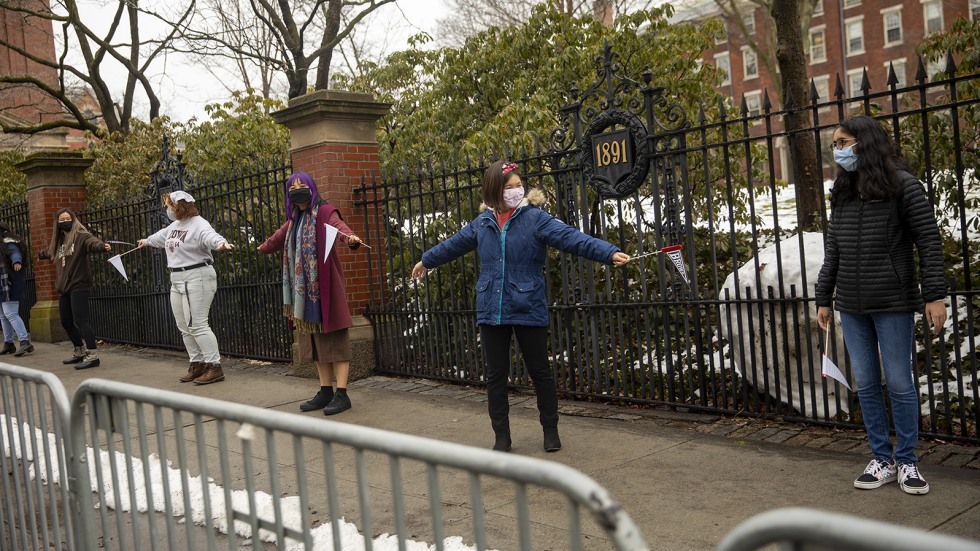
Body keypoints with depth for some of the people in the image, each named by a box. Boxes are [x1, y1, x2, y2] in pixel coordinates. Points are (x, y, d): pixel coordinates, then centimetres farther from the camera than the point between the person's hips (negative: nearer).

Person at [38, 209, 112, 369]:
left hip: (79, 286, -9)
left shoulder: (81, 236, -7)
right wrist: (40, 255, 62)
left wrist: (102, 246, -52)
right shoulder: (59, 241, 17)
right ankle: (80, 352, 29)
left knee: (81, 320, -15)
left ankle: (92, 355, -16)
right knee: (66, 321, 14)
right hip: (64, 288, 9)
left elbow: (92, 242, -30)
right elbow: (49, 252, 41)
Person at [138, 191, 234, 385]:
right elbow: (161, 236, 37)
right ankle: (197, 364, 18)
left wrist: (221, 242, -59)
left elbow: (210, 235, -36)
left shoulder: (198, 225, -14)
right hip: (177, 281, 10)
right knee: (184, 327, 10)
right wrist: (147, 241, 56)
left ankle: (215, 367, -10)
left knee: (197, 325, -14)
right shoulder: (175, 225, 15)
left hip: (197, 279, -10)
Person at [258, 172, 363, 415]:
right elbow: (281, 236, 39)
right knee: (314, 339, 10)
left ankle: (342, 394, -4)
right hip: (304, 290, 8)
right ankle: (325, 392, 17)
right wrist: (264, 248, 57)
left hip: (325, 286, -8)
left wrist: (350, 238, -53)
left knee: (333, 339, -6)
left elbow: (338, 226, -30)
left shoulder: (324, 212, -8)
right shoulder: (295, 218, 18)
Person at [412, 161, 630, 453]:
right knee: (496, 376, 10)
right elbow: (453, 244, 25)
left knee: (540, 372, 7)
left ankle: (550, 431, 25)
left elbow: (572, 237, -19)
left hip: (529, 310, -4)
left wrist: (610, 253, -32)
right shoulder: (482, 223, 7)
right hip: (491, 311, 4)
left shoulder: (535, 218, -7)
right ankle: (501, 436, 23)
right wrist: (427, 260, 40)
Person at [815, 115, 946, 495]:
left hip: (893, 304, -5)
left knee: (899, 384, 2)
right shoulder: (841, 194, 12)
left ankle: (907, 462, 15)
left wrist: (935, 296, -12)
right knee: (866, 385, 8)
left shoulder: (902, 185, -5)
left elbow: (929, 242, -6)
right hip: (851, 306, 5)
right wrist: (824, 299, 14)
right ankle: (882, 460, 18)